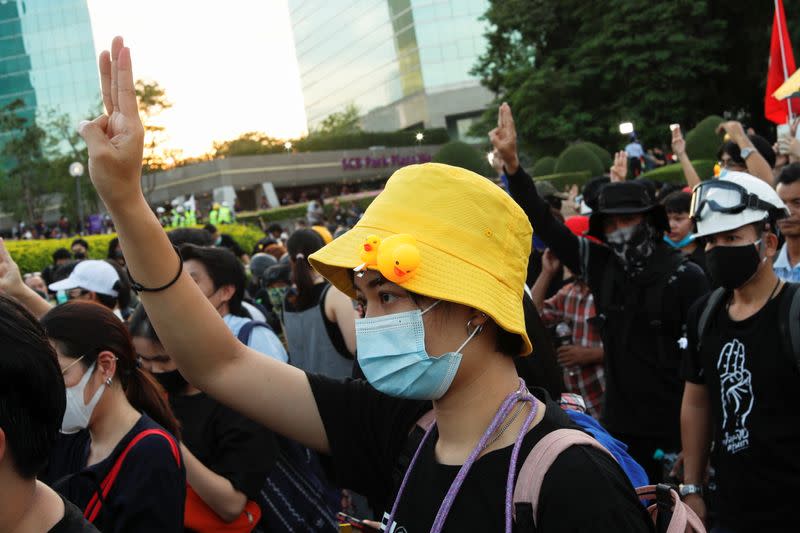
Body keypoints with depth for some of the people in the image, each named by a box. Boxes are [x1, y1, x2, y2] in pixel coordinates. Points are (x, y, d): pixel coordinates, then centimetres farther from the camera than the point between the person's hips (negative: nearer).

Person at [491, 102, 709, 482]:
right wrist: (511, 162, -6)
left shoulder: (683, 276, -10)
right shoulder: (601, 265, 2)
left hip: (674, 423, -4)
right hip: (621, 421, 4)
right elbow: (546, 225, 2)